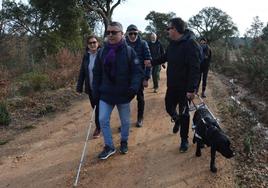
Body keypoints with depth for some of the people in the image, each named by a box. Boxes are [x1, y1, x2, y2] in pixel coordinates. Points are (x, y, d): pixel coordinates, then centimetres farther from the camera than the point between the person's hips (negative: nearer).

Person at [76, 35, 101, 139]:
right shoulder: (86, 56, 5)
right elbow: (82, 72, 7)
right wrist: (79, 87, 4)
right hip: (90, 88, 4)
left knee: (99, 108, 3)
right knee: (95, 107, 13)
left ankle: (98, 128, 20)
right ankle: (99, 126, 30)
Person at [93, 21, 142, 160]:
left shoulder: (129, 51, -9)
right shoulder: (102, 52, 0)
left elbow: (136, 72, -10)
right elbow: (97, 73, 5)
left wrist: (134, 87, -24)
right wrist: (96, 91, 1)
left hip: (123, 94, -2)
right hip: (105, 93, 3)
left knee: (125, 121, 13)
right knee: (103, 120, 0)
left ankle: (124, 141, 38)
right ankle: (109, 146, 18)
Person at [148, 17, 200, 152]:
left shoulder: (190, 43, -20)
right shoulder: (172, 43, 6)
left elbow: (195, 68, -25)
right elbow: (165, 57, 25)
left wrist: (191, 89, -27)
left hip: (185, 87, -7)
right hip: (172, 85, 7)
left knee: (184, 113, 6)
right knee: (169, 107, 18)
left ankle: (184, 140, 24)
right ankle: (177, 120, 51)